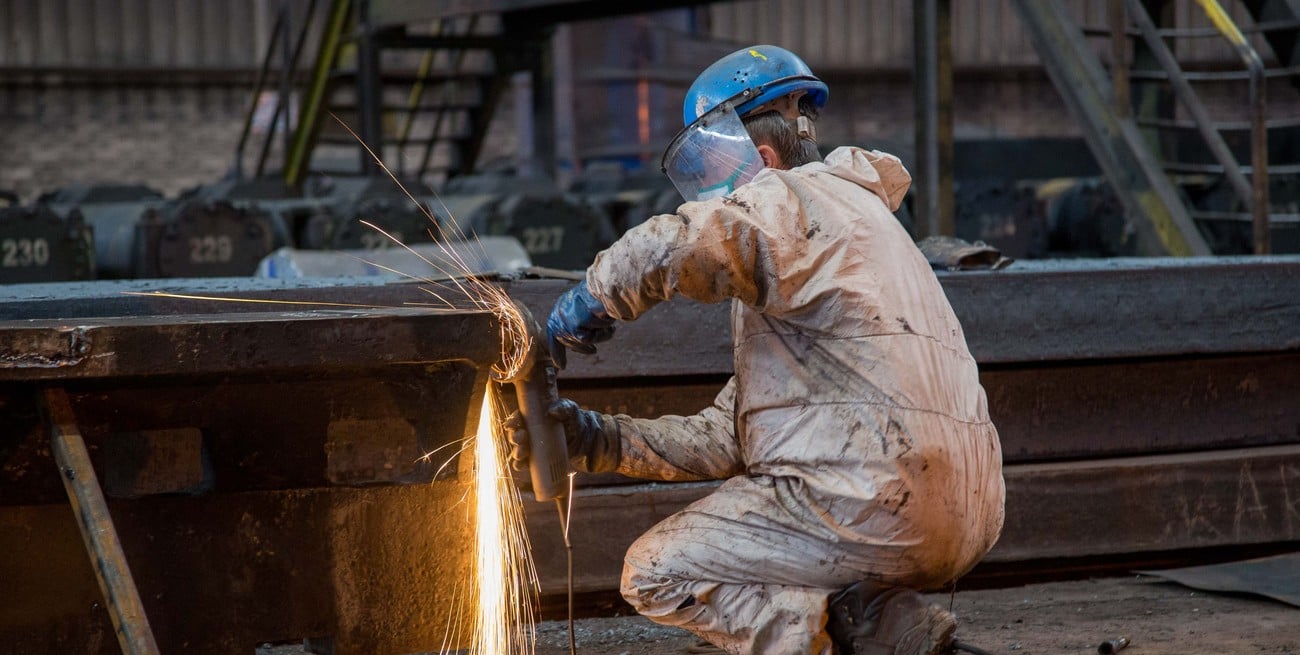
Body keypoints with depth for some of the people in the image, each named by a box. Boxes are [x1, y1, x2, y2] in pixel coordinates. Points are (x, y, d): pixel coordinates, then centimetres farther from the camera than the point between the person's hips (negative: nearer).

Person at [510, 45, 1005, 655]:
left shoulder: (795, 200, -2)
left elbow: (671, 247, -27)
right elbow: (727, 441, 21)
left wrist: (575, 315, -9)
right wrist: (595, 437, 13)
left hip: (878, 500, -9)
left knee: (655, 571, 0)